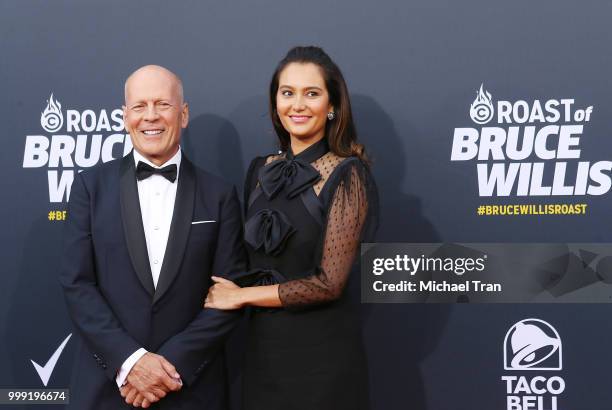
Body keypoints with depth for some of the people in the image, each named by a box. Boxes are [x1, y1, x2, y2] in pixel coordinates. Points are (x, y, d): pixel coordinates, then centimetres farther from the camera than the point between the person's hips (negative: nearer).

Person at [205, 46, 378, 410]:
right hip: (262, 346, 5)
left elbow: (329, 282, -16)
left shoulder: (347, 174, -11)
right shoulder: (261, 170, 7)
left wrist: (242, 295, -9)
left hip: (322, 351, -5)